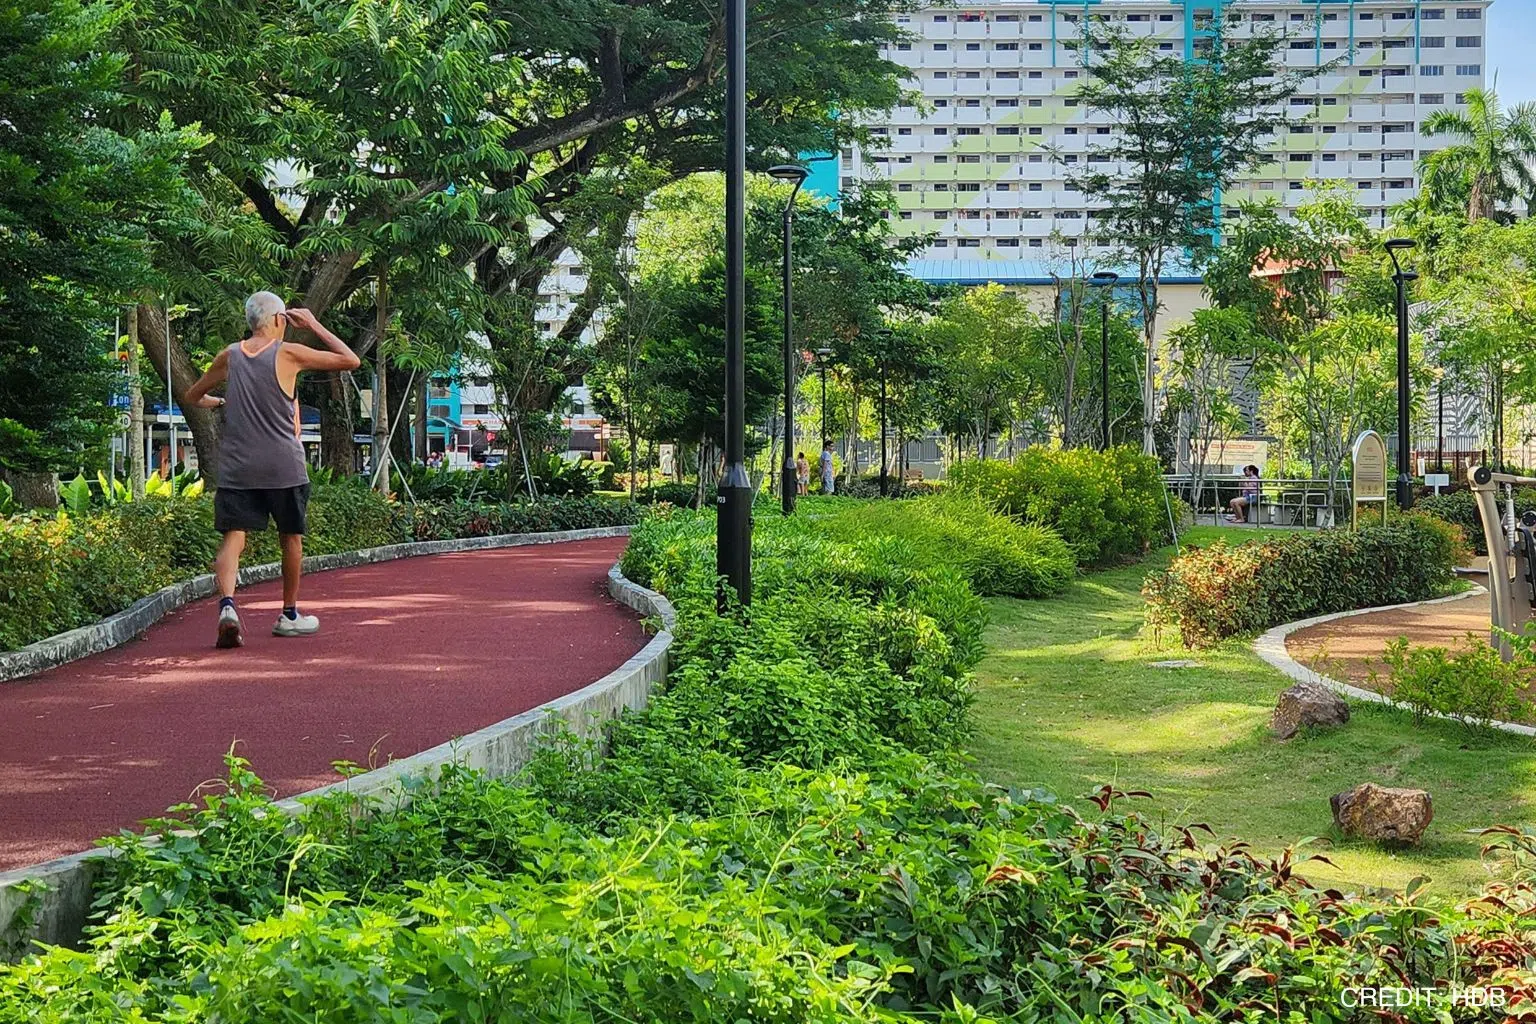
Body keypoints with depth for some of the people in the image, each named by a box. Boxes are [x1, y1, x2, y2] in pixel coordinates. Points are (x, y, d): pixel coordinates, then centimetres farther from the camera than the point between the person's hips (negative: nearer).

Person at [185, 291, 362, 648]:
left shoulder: (229, 357, 6)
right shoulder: (289, 354, -5)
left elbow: (193, 397, 19)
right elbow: (351, 360, 1)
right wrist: (314, 325, 8)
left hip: (236, 466, 2)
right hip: (283, 467, -2)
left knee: (233, 536, -3)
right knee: (291, 537, 15)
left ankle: (227, 605, -28)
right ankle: (289, 615, 26)